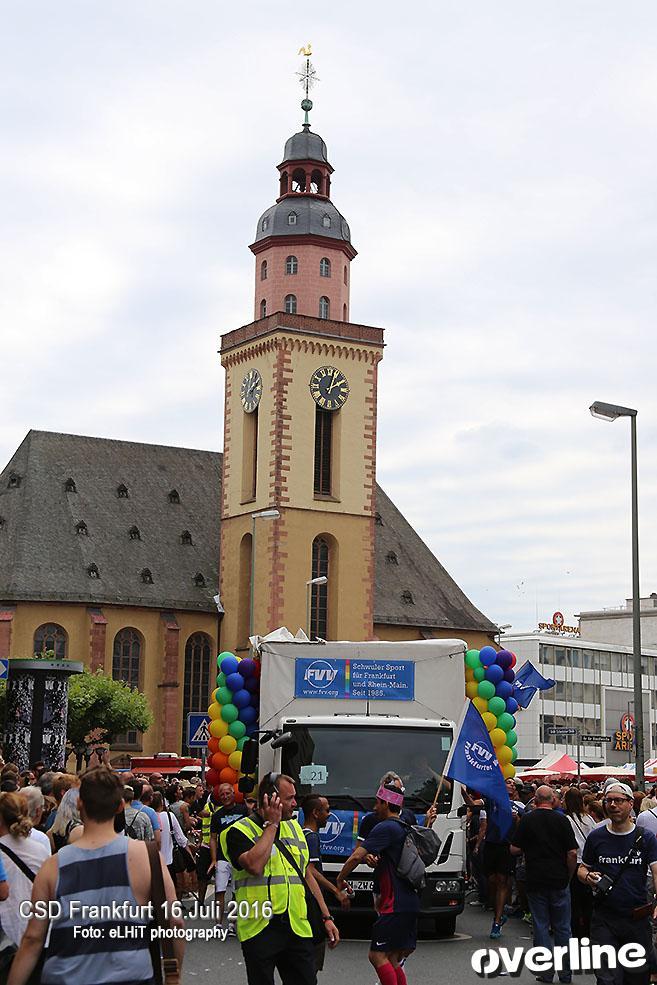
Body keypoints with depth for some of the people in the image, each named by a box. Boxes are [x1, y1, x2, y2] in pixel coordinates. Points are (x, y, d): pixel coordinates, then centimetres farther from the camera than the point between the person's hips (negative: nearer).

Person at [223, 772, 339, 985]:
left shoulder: (294, 827, 15)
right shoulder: (240, 831, -7)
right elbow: (254, 865, -27)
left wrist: (326, 918, 15)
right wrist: (271, 824, -16)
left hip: (298, 928, 5)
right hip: (260, 930, -5)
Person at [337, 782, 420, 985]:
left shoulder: (385, 828, -11)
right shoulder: (405, 829, 19)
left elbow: (357, 856, -15)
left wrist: (340, 879, -2)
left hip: (395, 905, -10)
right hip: (410, 904, 10)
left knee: (377, 955, -10)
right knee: (392, 959, 12)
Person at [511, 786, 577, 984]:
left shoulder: (527, 820, -4)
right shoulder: (561, 820, -4)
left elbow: (514, 850, -2)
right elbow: (572, 853, -6)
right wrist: (568, 876, 6)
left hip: (535, 880, 0)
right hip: (559, 880, 0)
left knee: (541, 926, 6)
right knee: (562, 927, 9)